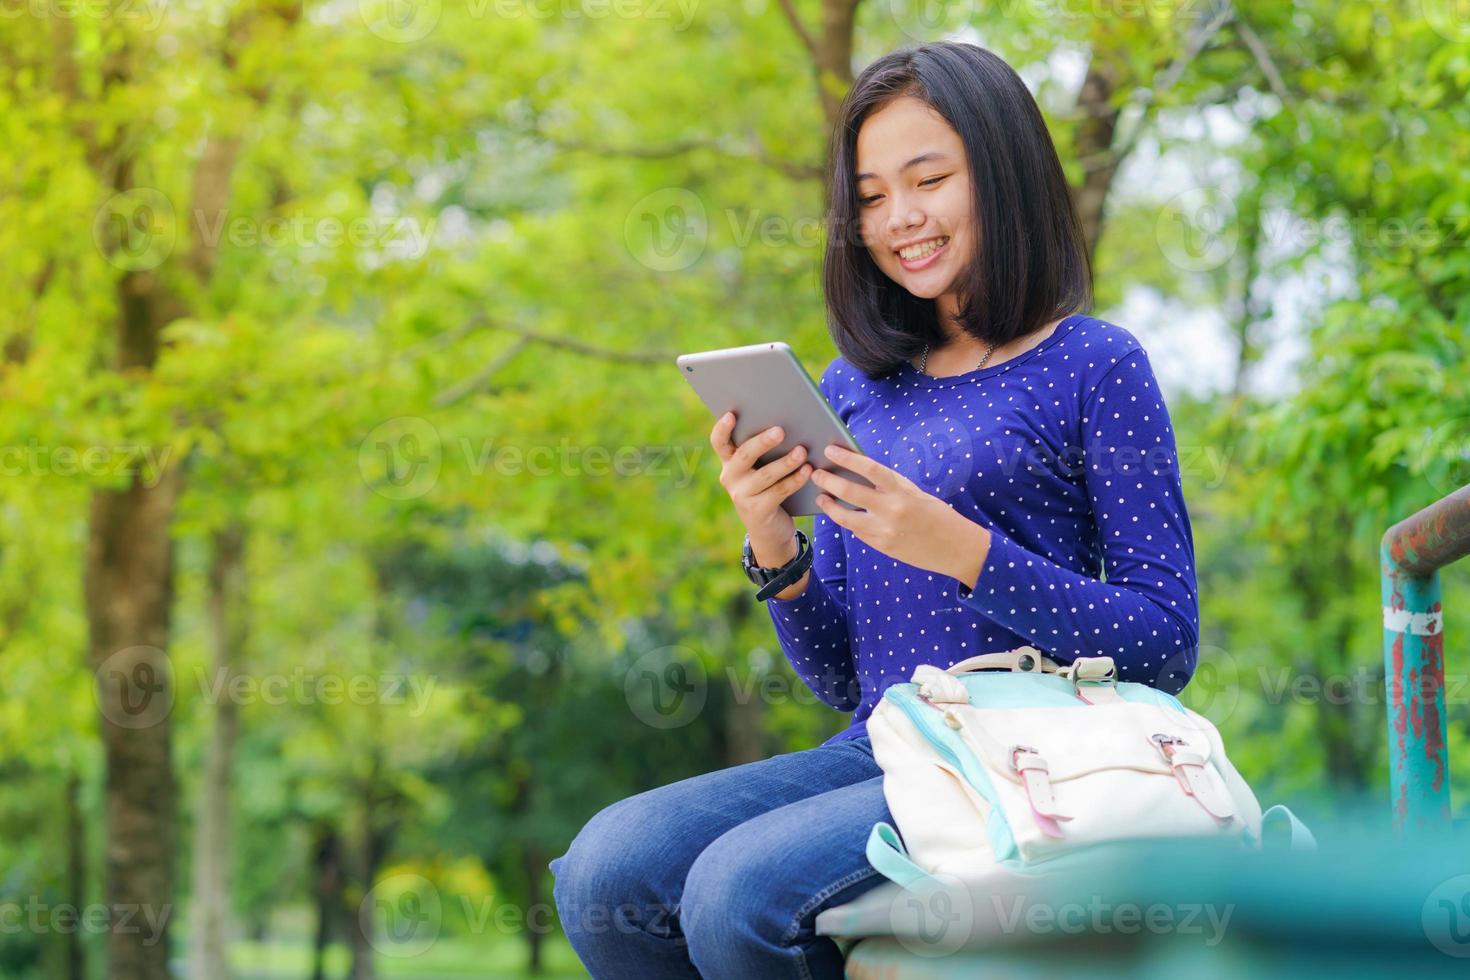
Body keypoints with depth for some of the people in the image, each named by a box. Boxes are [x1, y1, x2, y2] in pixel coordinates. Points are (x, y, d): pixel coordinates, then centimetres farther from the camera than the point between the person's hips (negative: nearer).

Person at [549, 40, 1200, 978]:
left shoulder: (1094, 365, -1)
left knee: (740, 890, -28)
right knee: (605, 872, -18)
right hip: (872, 757, 6)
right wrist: (775, 549, -3)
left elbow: (1168, 645, -7)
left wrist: (960, 550, -17)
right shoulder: (854, 386, 16)